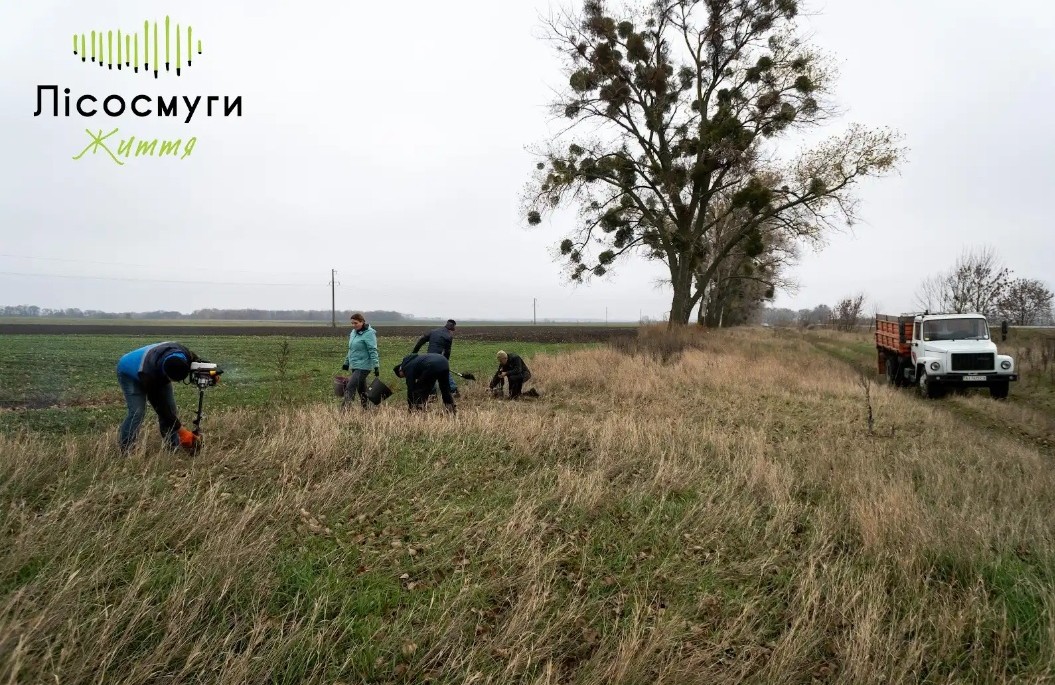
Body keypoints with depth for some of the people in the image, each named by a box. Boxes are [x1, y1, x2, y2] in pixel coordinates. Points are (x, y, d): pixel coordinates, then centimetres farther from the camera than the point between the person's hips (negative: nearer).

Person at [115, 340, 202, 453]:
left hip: (159, 375, 5)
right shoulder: (150, 375, -45)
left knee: (170, 408, -6)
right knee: (137, 411, -21)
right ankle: (124, 450, -12)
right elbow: (160, 406, -35)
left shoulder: (181, 351, -35)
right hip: (130, 373, -5)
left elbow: (194, 358, -8)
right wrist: (181, 431, -34)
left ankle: (174, 447, 2)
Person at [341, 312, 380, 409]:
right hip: (354, 366, 9)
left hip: (363, 367, -9)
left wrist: (376, 366, -20)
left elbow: (373, 351, -16)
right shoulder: (353, 332, 12)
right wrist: (346, 363, 24)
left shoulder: (369, 334, -13)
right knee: (361, 389, 13)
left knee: (350, 388, -16)